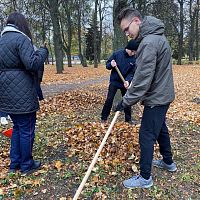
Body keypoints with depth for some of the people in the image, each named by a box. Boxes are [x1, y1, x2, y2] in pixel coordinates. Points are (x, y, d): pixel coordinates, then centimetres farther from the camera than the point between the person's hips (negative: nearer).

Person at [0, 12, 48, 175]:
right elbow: (32, 64, -21)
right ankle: (26, 165, 17)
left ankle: (15, 162, 28)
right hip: (21, 92, -8)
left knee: (17, 127, 20)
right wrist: (43, 52, -5)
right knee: (27, 129, 4)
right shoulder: (21, 38, -11)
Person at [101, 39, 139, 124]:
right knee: (109, 99, -1)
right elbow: (107, 64, -4)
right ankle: (104, 117, 12)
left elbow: (132, 72, -7)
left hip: (125, 82, 2)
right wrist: (111, 65, -27)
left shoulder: (134, 59, -8)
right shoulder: (117, 53, -11)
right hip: (114, 81, -1)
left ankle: (128, 119, 23)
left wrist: (127, 80, -25)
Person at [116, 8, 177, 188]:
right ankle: (168, 162, 41)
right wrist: (132, 83, 8)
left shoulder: (149, 42, -25)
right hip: (163, 95, 10)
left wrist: (126, 101, -18)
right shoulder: (157, 36, 8)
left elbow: (143, 79, -26)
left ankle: (145, 178, 14)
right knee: (160, 128, 23)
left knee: (146, 136, 0)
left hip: (156, 98, -10)